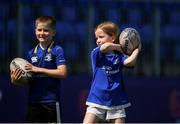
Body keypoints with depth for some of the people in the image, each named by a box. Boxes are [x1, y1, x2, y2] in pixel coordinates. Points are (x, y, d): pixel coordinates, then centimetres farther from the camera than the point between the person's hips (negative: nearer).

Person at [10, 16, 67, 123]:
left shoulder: (57, 50, -5)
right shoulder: (32, 53, 11)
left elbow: (62, 73, -15)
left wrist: (38, 70, -17)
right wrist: (15, 80, -7)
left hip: (51, 101, -5)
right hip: (33, 101, 5)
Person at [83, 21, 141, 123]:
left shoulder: (119, 56, 3)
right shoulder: (96, 54, -1)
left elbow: (130, 62, -18)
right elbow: (105, 47, -22)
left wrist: (137, 49, -10)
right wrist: (119, 47, -6)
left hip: (116, 102, 1)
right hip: (97, 100, -1)